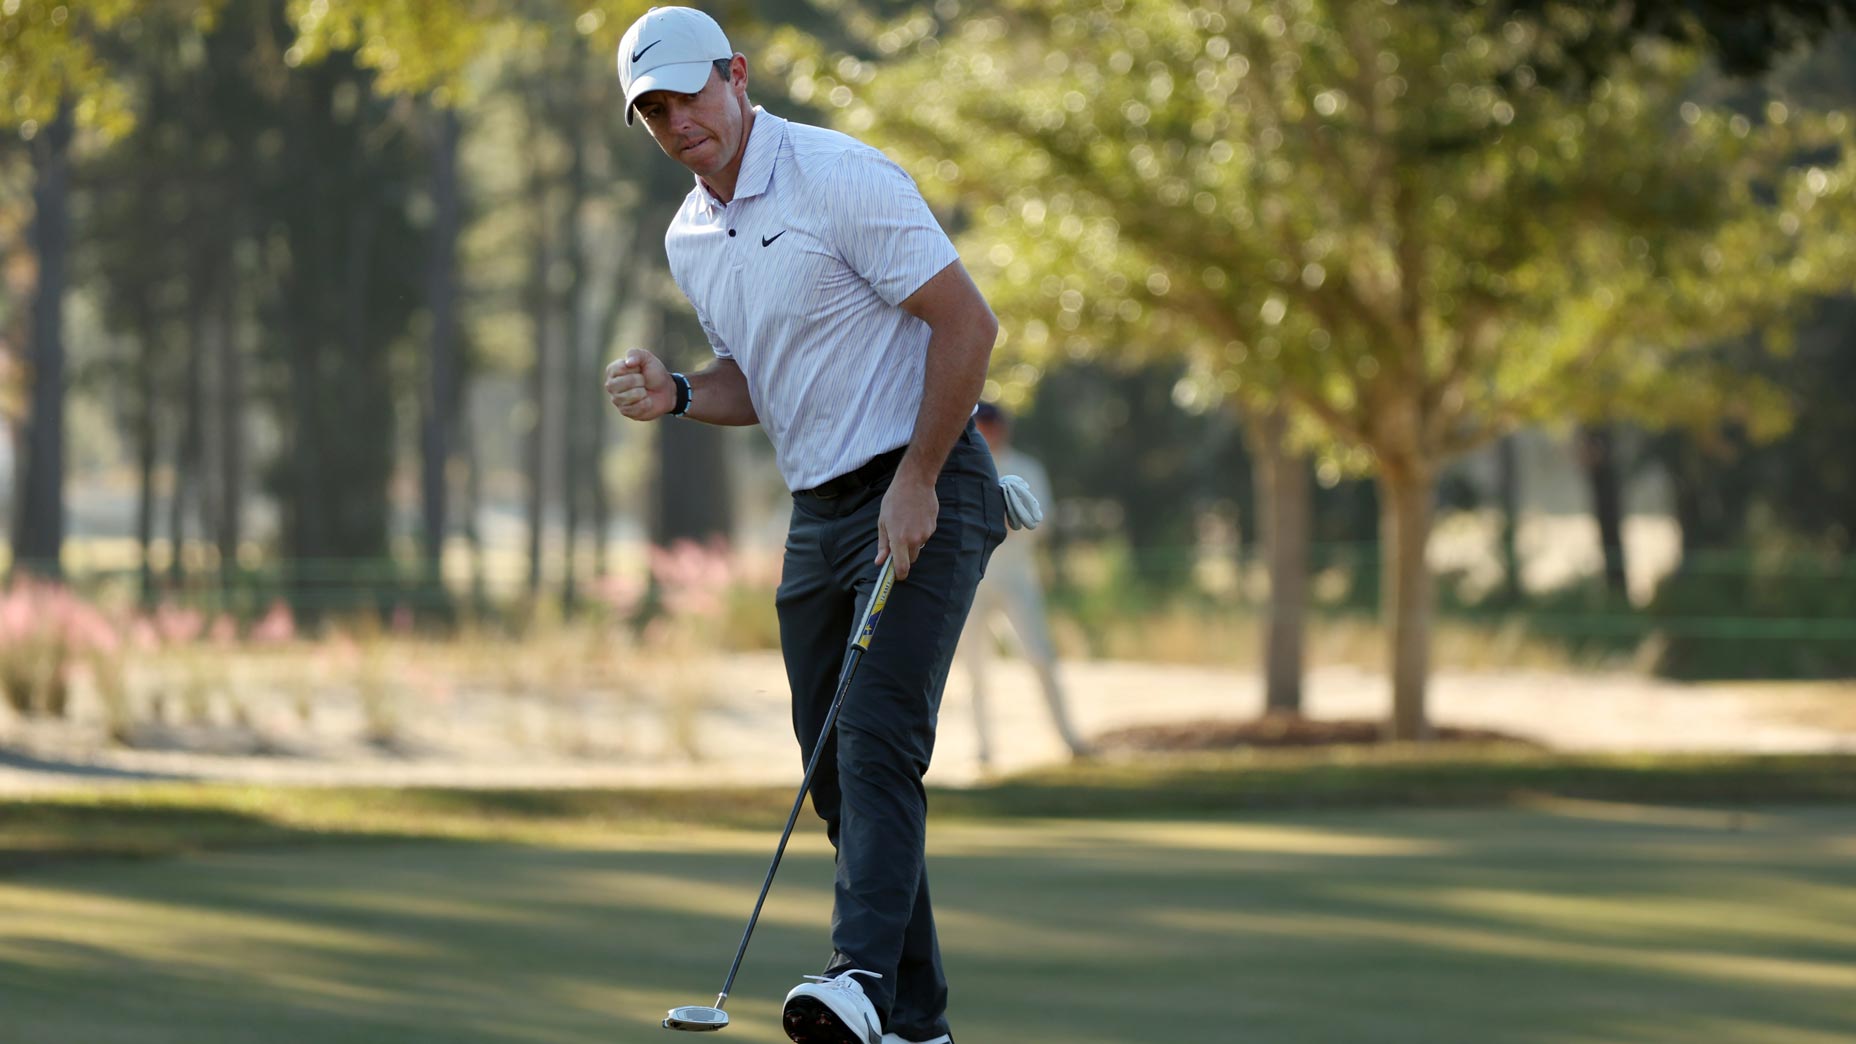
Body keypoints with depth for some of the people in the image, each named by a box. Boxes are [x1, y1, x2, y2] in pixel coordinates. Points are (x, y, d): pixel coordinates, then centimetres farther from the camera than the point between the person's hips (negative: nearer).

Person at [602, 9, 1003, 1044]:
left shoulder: (843, 179, -15)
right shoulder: (690, 237, 11)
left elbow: (966, 320, -16)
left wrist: (916, 485, -17)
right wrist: (677, 395, 0)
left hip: (925, 497, -8)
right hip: (820, 511, 8)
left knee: (877, 736, -22)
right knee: (836, 768, 5)